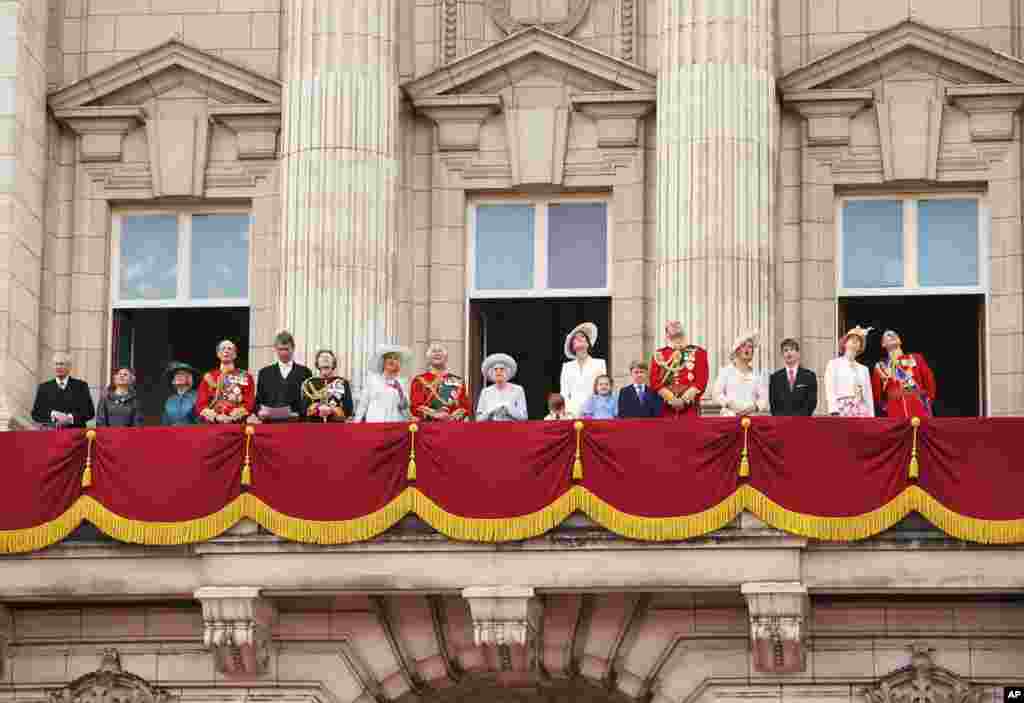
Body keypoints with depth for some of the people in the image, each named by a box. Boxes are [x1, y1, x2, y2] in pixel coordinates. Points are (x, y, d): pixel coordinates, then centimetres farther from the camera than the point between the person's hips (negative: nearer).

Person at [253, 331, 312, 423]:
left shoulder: (304, 372, 9)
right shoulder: (265, 373, 17)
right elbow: (258, 400, 15)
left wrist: (301, 414, -13)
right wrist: (260, 411, -7)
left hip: (296, 421, -2)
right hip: (270, 421, 2)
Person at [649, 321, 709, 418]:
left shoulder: (697, 353, 7)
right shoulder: (659, 355, 11)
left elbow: (701, 381, -1)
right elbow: (655, 382, 3)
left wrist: (684, 400, -10)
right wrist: (671, 399, -8)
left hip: (690, 408, -1)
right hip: (666, 409, 1)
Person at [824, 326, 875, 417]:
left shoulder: (863, 369, 22)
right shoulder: (834, 364, 8)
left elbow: (868, 395, 17)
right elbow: (830, 390, -4)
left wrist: (871, 416, 6)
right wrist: (834, 412, -17)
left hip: (862, 411, 4)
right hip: (843, 409, -4)